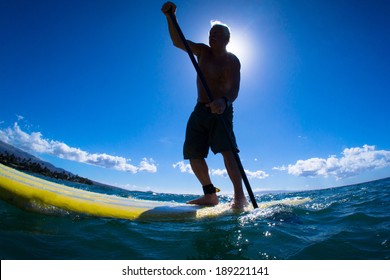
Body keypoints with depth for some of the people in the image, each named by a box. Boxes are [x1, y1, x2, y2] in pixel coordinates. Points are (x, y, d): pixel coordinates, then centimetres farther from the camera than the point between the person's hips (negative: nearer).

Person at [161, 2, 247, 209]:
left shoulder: (232, 61, -3)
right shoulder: (202, 51, 12)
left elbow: (234, 89, -19)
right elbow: (178, 42, 3)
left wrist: (224, 102, -42)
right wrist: (171, 17, -13)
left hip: (221, 111, -5)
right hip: (200, 110, 5)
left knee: (227, 150, -23)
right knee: (193, 154, 0)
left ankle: (239, 197, -19)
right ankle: (210, 195, 9)